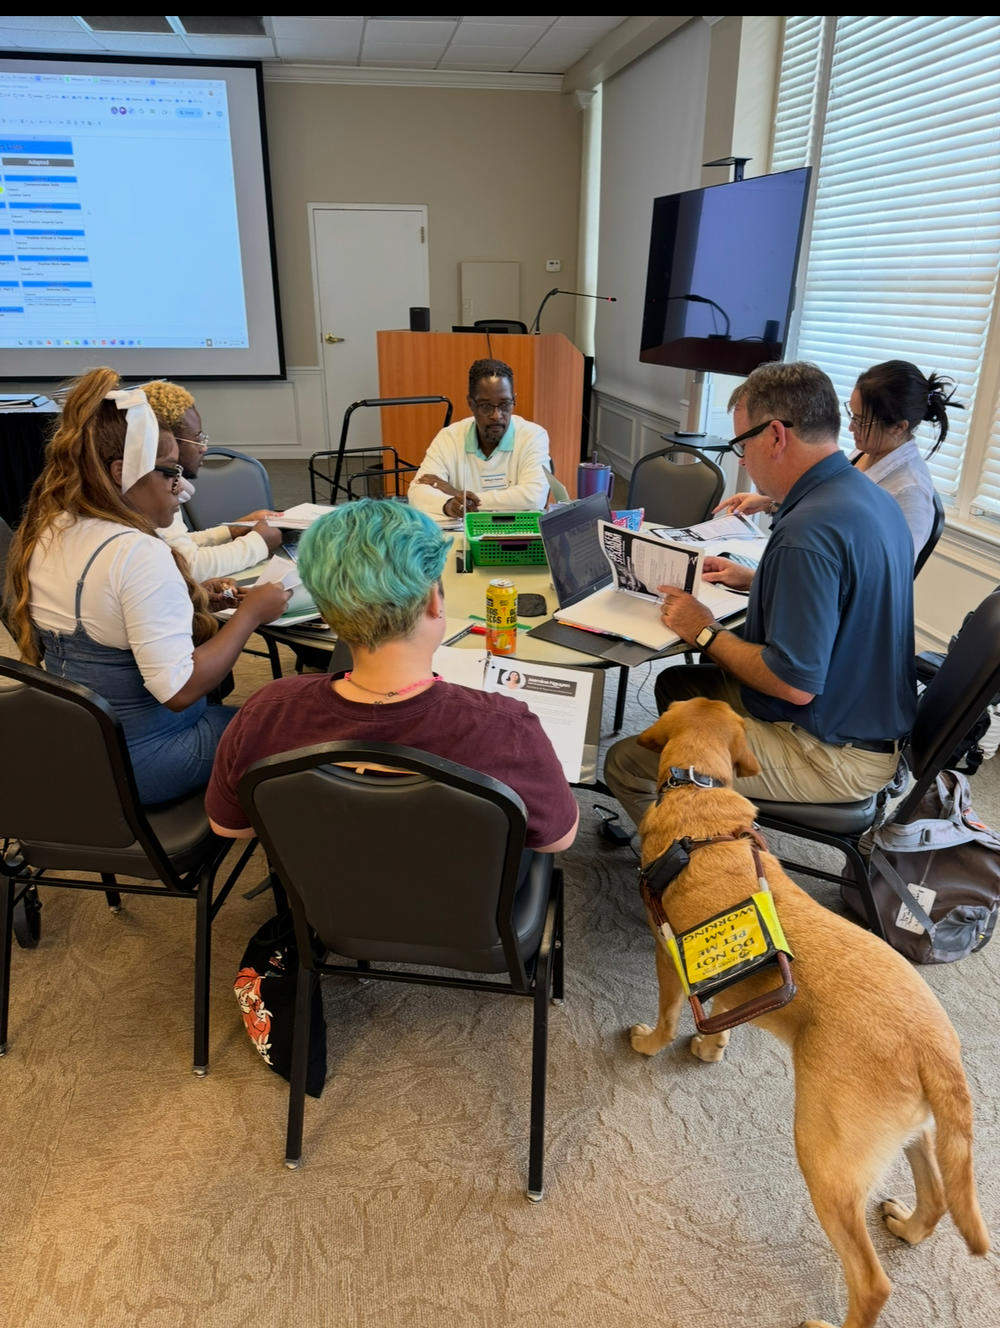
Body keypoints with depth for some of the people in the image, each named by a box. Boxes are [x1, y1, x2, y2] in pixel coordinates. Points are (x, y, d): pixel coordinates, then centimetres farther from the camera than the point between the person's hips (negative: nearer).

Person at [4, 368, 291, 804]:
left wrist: (185, 600, 7)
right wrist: (249, 613, -18)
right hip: (140, 762, -8)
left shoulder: (42, 535, 0)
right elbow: (178, 690, -29)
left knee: (221, 706, 27)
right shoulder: (137, 553, -27)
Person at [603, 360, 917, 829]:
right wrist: (751, 579, 12)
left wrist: (705, 632, -15)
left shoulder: (808, 532, -29)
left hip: (833, 753, -10)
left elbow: (795, 684, -29)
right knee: (675, 685, 23)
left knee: (625, 765, -11)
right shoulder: (870, 496, 3)